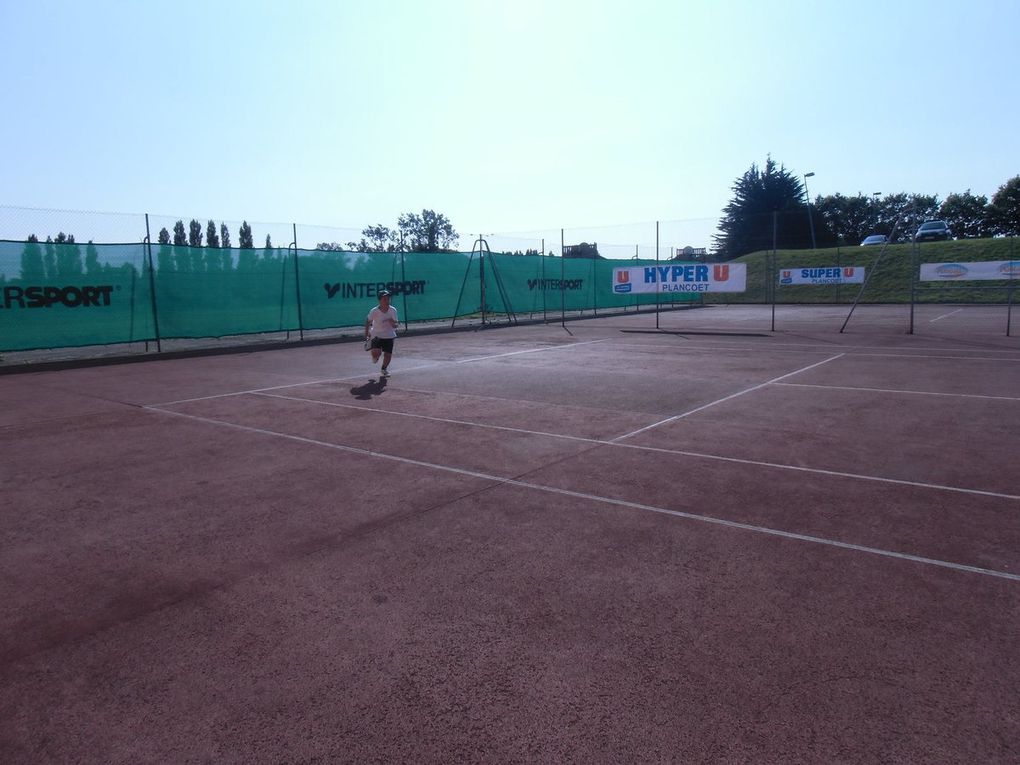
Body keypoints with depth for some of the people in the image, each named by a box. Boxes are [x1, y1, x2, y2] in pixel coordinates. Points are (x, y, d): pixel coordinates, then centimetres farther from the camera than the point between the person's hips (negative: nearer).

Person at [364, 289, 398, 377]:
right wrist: (366, 336, -3)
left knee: (388, 355, 2)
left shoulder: (393, 310, -10)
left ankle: (384, 369, 34)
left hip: (389, 336, 2)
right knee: (376, 353, -23)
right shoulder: (374, 311, -16)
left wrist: (393, 323, -27)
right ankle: (375, 356, 18)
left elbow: (395, 325, -3)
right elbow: (368, 322, -3)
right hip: (377, 335, -2)